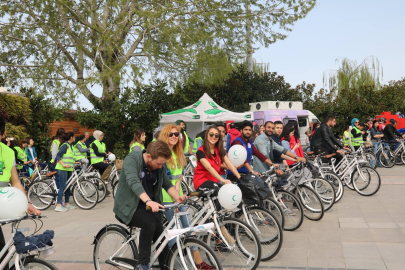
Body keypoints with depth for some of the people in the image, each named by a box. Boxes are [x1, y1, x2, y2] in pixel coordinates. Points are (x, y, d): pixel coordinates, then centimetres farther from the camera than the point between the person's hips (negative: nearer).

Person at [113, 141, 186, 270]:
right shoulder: (132, 159, -20)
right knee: (149, 223, -33)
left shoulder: (158, 166, 0)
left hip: (149, 206, 6)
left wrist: (177, 198, -18)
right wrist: (148, 201, -51)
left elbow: (167, 184, 3)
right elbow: (133, 182, -35)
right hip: (128, 207, -5)